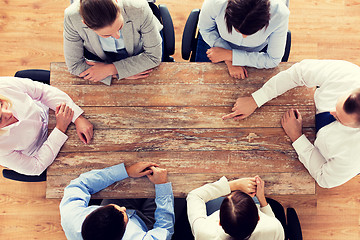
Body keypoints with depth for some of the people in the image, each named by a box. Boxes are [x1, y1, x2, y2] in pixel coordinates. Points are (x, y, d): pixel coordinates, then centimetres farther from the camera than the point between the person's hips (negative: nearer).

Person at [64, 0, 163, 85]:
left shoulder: (140, 9, -37)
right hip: (100, 58, 1)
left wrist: (111, 69, -28)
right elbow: (75, 65, -21)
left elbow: (154, 56, -24)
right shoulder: (72, 18, -34)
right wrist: (119, 73, -28)